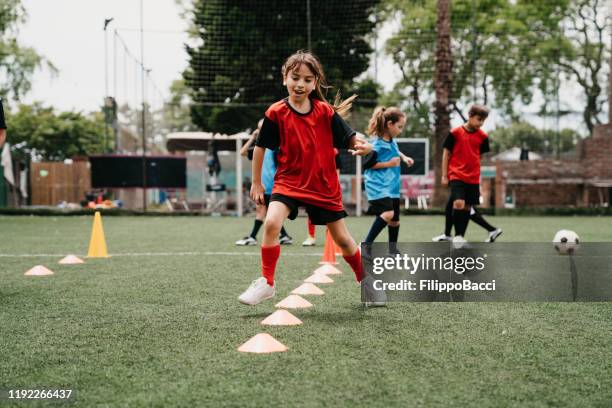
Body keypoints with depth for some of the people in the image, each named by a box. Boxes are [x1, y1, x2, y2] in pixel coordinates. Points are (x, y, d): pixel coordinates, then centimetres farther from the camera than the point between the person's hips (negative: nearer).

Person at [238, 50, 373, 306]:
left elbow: (350, 140, -5)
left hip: (324, 185, 1)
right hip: (289, 180, -1)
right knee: (271, 223, -25)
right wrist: (256, 182, 6)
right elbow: (260, 147, 1)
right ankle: (266, 282, -10)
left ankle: (366, 282, 32)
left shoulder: (326, 112, -6)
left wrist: (363, 146, -29)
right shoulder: (276, 113, -10)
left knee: (342, 238, 10)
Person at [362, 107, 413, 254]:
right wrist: (388, 164, -15)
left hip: (392, 186, 9)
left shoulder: (392, 141, 7)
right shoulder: (377, 144, -17)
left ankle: (393, 250, 30)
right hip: (378, 186, -9)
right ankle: (366, 245, -21)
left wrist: (404, 157, 13)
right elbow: (367, 164, -16)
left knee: (394, 220, 14)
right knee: (387, 213, -28)